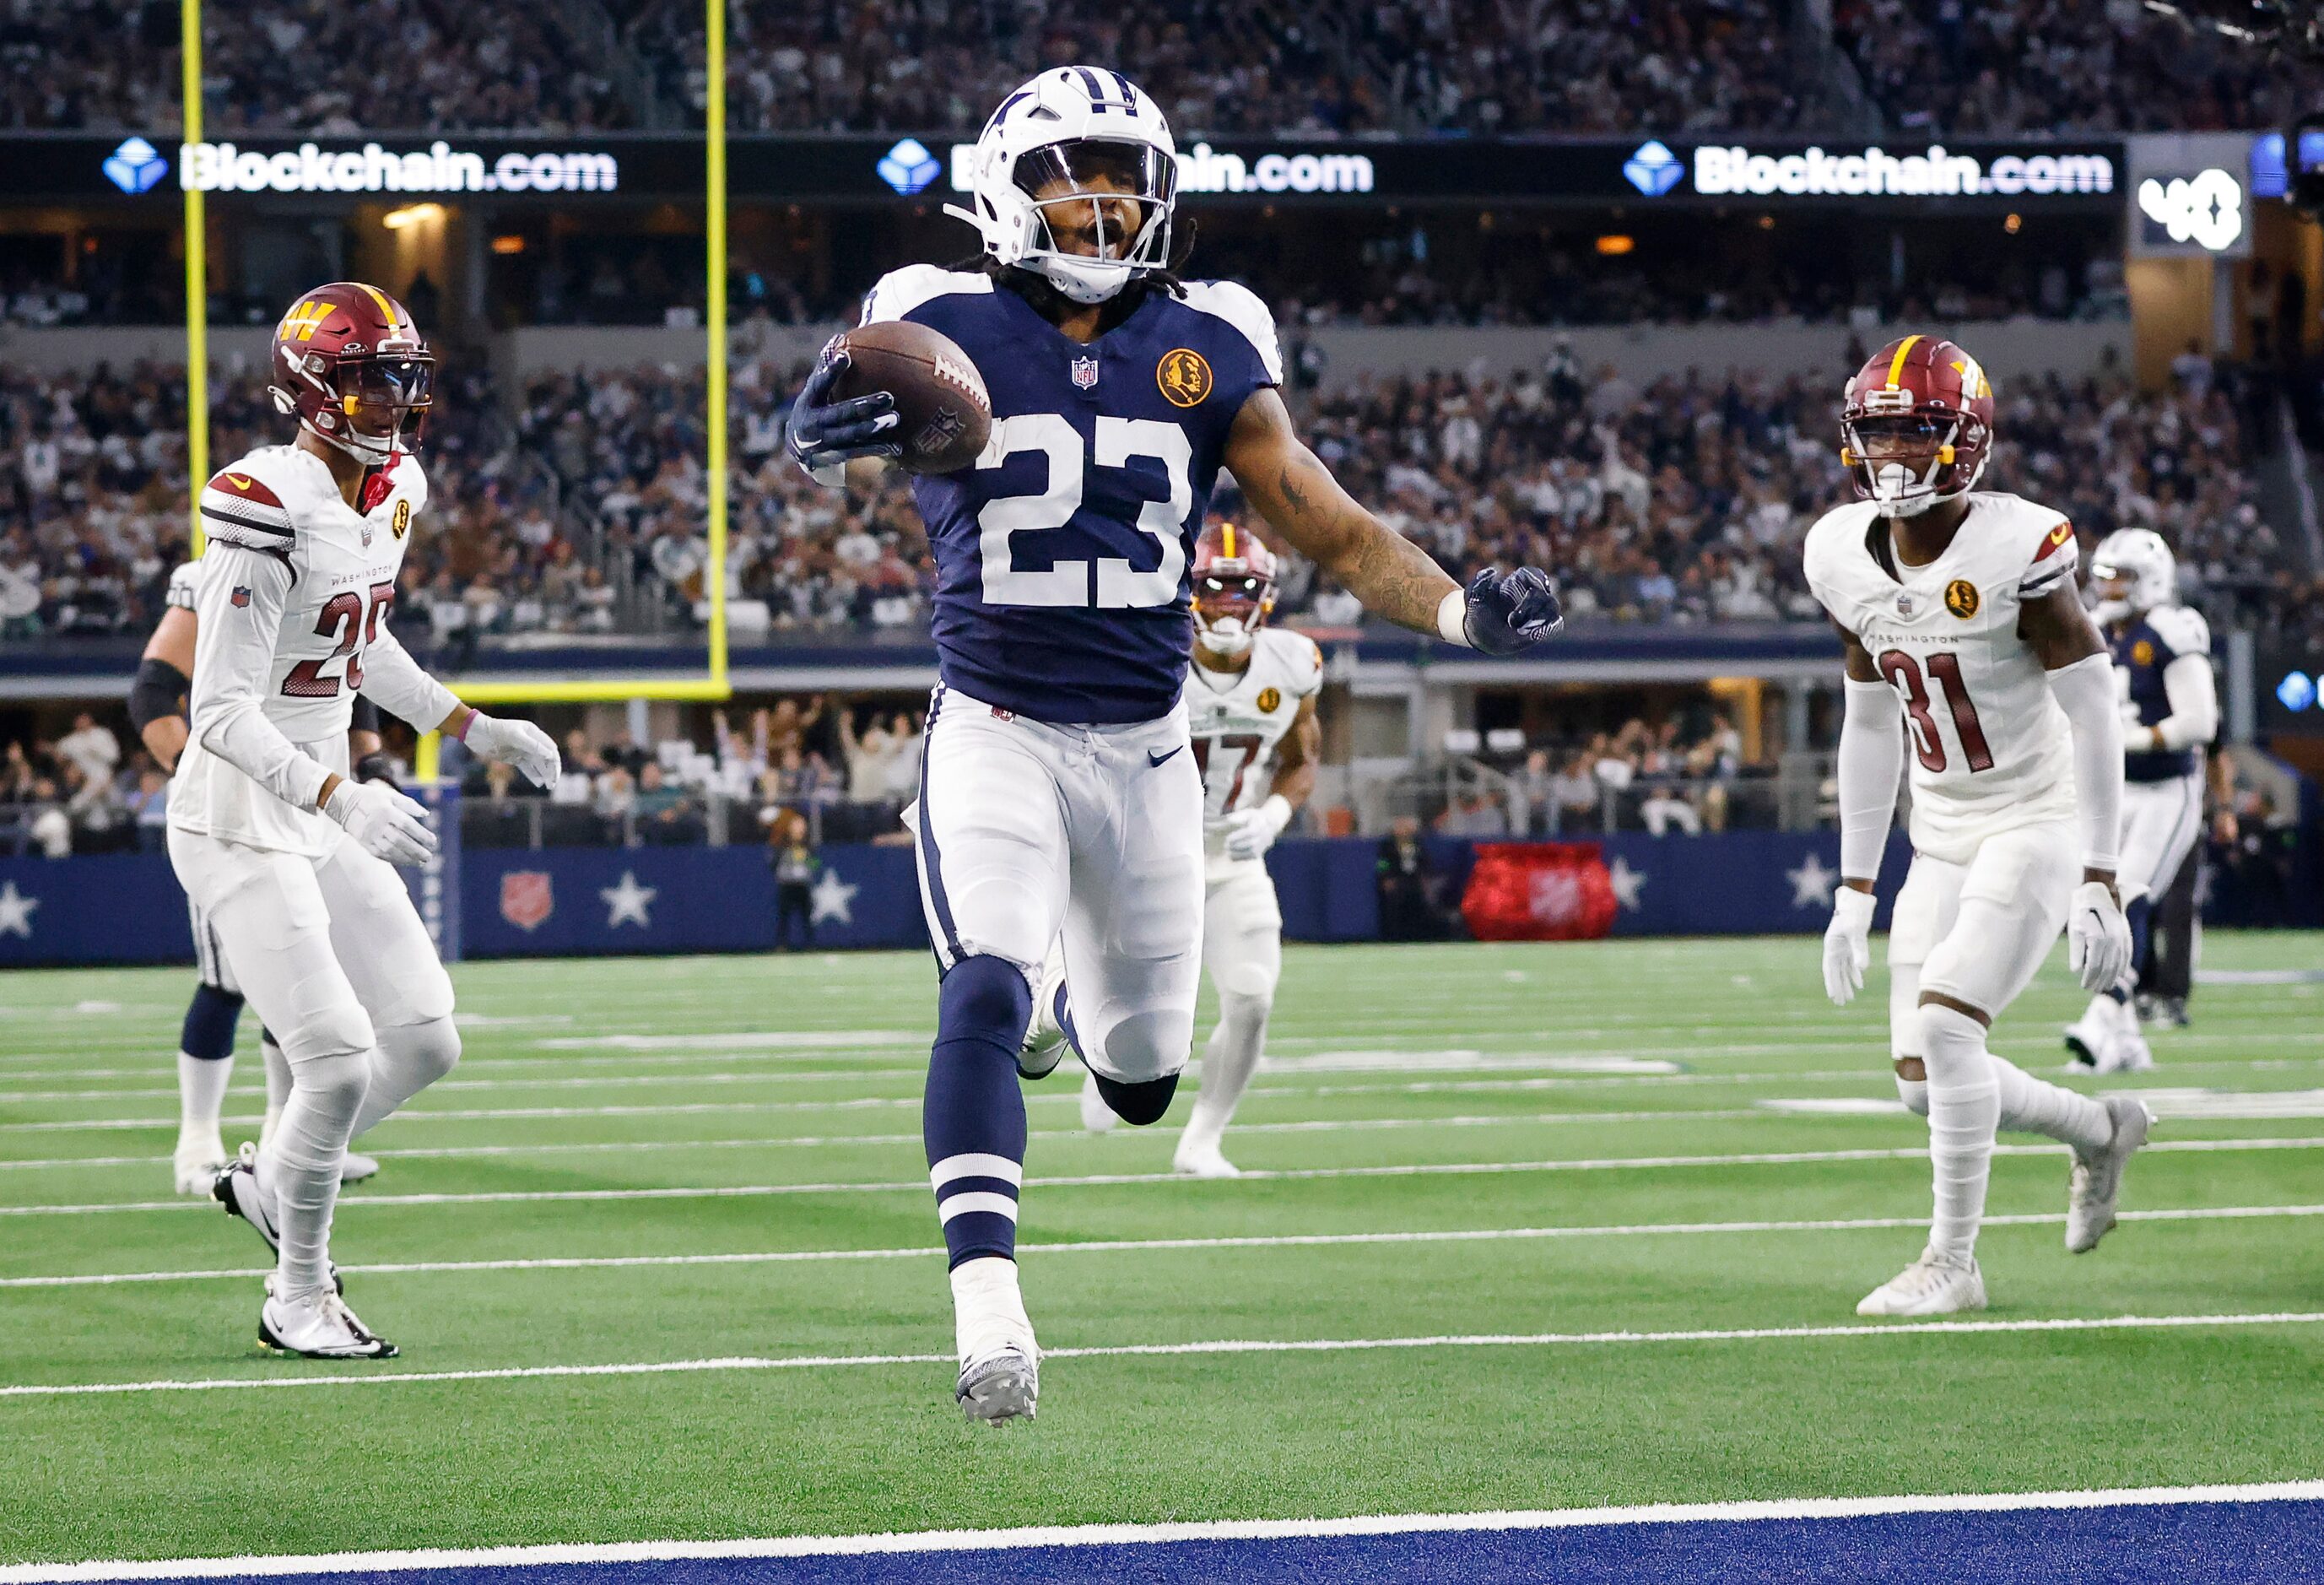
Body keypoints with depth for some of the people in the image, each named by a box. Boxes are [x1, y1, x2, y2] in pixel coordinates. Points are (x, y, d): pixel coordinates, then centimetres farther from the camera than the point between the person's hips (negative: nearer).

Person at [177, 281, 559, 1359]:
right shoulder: (270, 511, -23)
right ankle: (299, 1299, 6)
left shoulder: (389, 498, 6)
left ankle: (270, 1182, 30)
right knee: (339, 1064, -12)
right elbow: (223, 712, -25)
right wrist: (341, 796, -35)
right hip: (242, 819, -9)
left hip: (323, 816, 9)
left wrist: (475, 729, 19)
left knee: (424, 1044, 8)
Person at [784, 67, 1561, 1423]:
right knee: (985, 995, -26)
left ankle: (1084, 1003, 50)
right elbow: (854, 446, -25)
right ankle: (988, 1314, -27)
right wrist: (827, 438, -50)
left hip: (1145, 749, 3)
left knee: (1144, 1082, 13)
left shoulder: (1206, 347, 1)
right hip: (997, 736, -3)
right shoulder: (949, 329, -7)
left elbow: (1331, 528, 2)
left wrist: (1461, 609, -16)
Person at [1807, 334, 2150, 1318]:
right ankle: (2101, 1132, 30)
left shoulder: (2018, 552, -20)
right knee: (1922, 1079, 3)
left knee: (1942, 1026, -20)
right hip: (1944, 834, 7)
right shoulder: (1847, 557, -1)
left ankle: (1953, 1262, -7)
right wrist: (1855, 888, 10)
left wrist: (2099, 885, -21)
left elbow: (2093, 719, -17)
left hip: (2039, 823, -7)